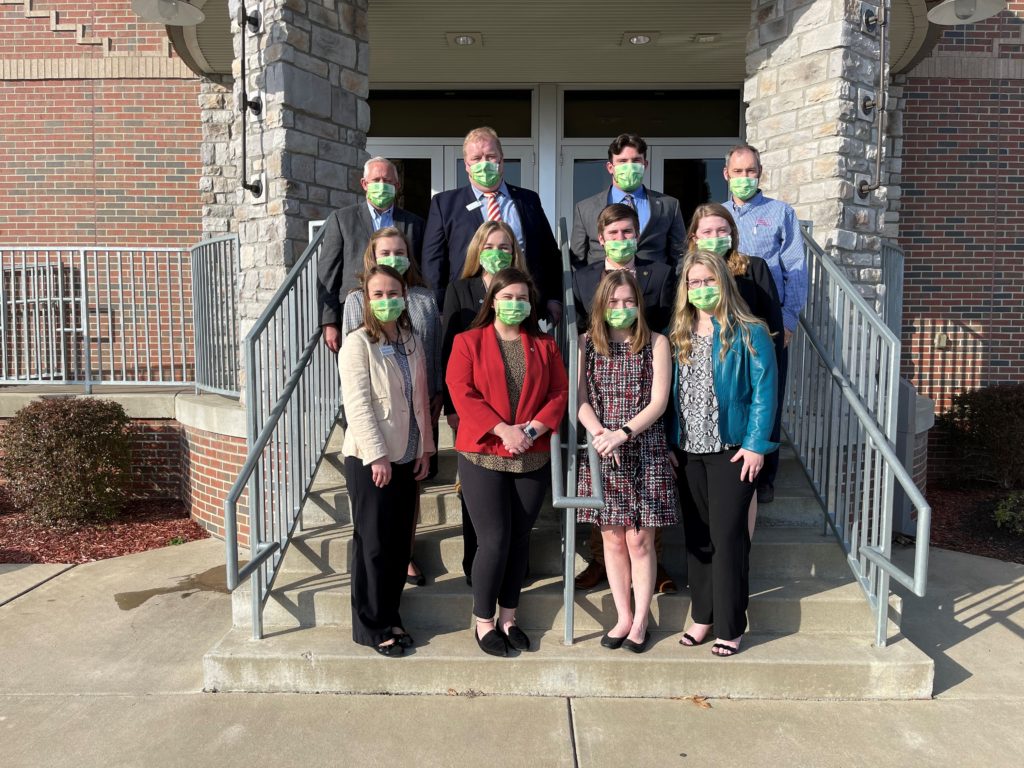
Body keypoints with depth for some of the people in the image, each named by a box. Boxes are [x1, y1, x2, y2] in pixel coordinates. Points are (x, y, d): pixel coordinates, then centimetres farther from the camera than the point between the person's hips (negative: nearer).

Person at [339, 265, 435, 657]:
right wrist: (377, 456, -18)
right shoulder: (358, 343, -10)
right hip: (370, 459, -6)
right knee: (373, 544, 3)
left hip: (406, 457, 6)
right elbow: (358, 405, -15)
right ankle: (372, 626, 17)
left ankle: (390, 616, 27)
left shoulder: (411, 342, 9)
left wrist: (424, 447, 8)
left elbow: (421, 399, 12)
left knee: (399, 541, 12)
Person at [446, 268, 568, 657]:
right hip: (482, 455, -3)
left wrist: (533, 428, -12)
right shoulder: (468, 341, 1)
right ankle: (483, 622, 15)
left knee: (519, 539, 9)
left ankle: (508, 618, 25)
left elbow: (559, 393, 5)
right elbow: (461, 392, -9)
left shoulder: (544, 345, 10)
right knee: (494, 540, -4)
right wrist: (502, 429, -18)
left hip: (532, 458, 3)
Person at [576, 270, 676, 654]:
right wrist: (600, 433, -17)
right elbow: (580, 399, 0)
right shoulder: (587, 343, 5)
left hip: (645, 451, -2)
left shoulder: (656, 343, 1)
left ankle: (641, 619, 21)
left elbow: (658, 402, -6)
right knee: (612, 538, 10)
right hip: (601, 453, 2)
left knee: (639, 540, 3)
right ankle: (623, 617, 25)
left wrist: (623, 433, -17)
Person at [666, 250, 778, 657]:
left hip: (731, 451, -4)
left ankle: (729, 627, 13)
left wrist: (756, 444, -15)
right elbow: (668, 393, 8)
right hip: (688, 452, 5)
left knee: (727, 537, 0)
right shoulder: (676, 335, 8)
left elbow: (764, 392, -9)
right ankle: (702, 616, 26)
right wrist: (668, 443, 2)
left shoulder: (749, 333, -5)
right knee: (696, 536, 12)